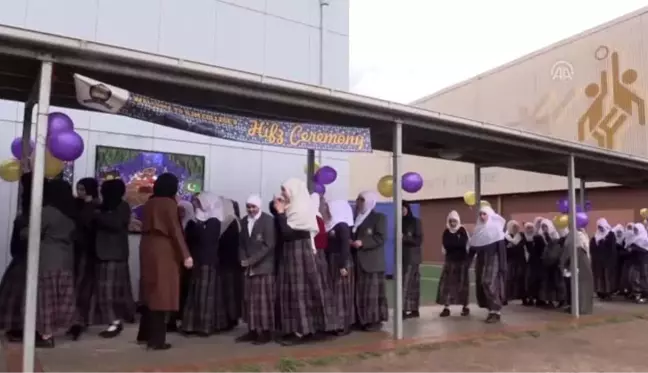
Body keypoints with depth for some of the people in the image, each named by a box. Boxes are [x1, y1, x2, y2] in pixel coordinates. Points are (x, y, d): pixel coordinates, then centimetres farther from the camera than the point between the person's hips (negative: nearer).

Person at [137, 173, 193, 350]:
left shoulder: (149, 203, 11)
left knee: (150, 292, 16)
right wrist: (185, 255, -16)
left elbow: (147, 227, 13)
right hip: (164, 251, -7)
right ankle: (156, 339, 1)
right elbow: (175, 230, -16)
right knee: (161, 294, -3)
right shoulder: (169, 203, -11)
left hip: (147, 249, 8)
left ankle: (145, 334, 25)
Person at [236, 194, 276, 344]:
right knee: (249, 300, 7)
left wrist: (252, 260, -16)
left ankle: (266, 332, 5)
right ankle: (252, 330, 15)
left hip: (264, 267, -6)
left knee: (264, 300, -3)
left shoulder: (268, 220, -8)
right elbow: (242, 243, 15)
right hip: (249, 267, 6)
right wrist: (243, 259, -2)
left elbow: (269, 245, -14)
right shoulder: (244, 221, 12)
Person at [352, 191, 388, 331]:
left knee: (372, 292, -4)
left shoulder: (379, 217, -1)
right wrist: (351, 241, -1)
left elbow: (380, 238, -12)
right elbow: (352, 235, 22)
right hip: (358, 262, 6)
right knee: (360, 292, 7)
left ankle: (375, 320, 3)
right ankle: (362, 320, 14)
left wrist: (362, 243, -20)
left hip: (372, 262, -6)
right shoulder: (357, 217, 18)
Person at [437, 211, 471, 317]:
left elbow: (464, 244, -13)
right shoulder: (446, 232, 4)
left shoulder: (462, 231, -4)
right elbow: (445, 245, -4)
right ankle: (446, 307, -1)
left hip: (462, 260, -2)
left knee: (462, 284, 5)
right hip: (449, 260, 2)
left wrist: (451, 244, -9)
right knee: (446, 283, -5)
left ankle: (465, 307, 17)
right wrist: (456, 243, -11)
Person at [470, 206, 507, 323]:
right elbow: (473, 247, 13)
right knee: (481, 284, 3)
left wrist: (502, 265, -17)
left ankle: (496, 311, -11)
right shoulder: (478, 230, 12)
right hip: (481, 261, 7)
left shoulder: (496, 229, -6)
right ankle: (491, 309, 11)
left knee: (489, 283, -16)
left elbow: (501, 249, -11)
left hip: (492, 261, -6)